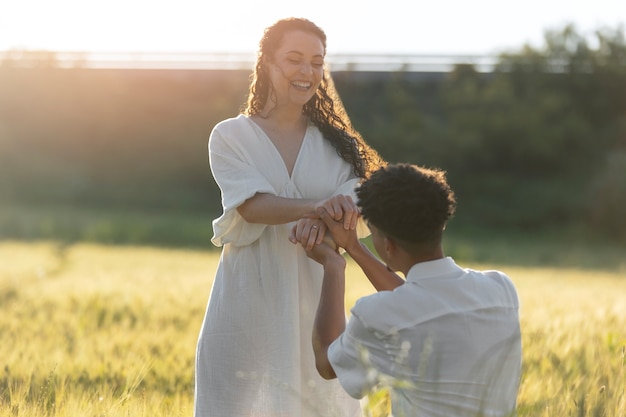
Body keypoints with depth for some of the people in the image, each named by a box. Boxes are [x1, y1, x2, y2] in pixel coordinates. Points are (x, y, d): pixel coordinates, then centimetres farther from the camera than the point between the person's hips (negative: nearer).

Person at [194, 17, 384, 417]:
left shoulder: (335, 141, 9)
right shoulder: (230, 136, 2)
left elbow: (356, 204, -5)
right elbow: (251, 205, -14)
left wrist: (331, 219, -29)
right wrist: (313, 208, -33)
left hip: (314, 301, 2)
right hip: (250, 298, -2)